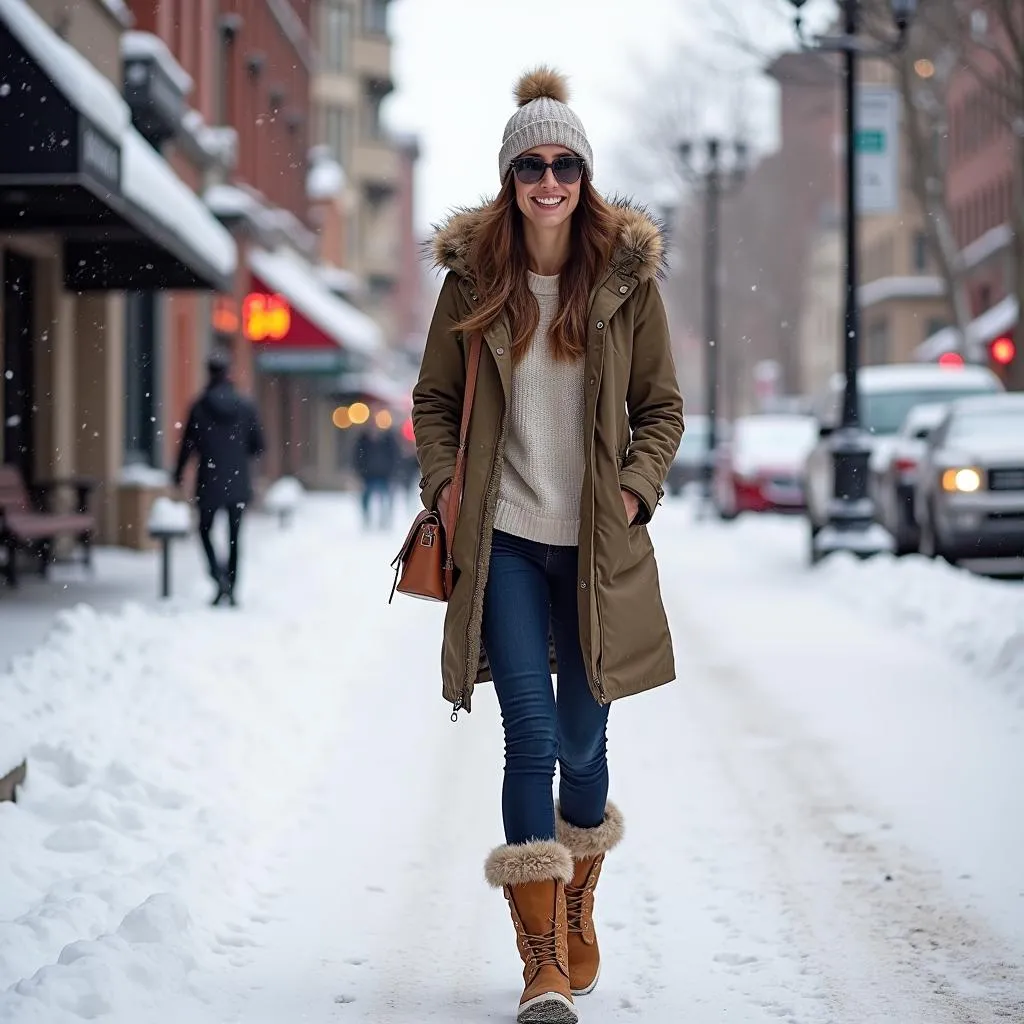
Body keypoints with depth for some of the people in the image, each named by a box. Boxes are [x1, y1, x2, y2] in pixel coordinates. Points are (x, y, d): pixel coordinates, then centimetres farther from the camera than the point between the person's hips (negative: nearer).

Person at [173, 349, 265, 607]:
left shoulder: (199, 407, -8)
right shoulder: (245, 406, -2)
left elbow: (188, 444, -5)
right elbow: (259, 446, 1)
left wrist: (178, 474, 9)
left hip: (209, 482, -2)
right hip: (238, 483, 2)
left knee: (205, 529, 15)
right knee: (234, 536, 10)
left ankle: (217, 571, -10)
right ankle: (230, 590, 10)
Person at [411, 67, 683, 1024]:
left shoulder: (627, 278, 2)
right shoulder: (472, 279, 2)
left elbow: (663, 407, 8)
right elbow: (433, 399, 12)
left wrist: (636, 489, -6)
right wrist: (444, 482, -3)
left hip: (597, 545, 1)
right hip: (505, 541, -1)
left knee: (583, 737, 10)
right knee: (532, 735, -9)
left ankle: (579, 903, 36)